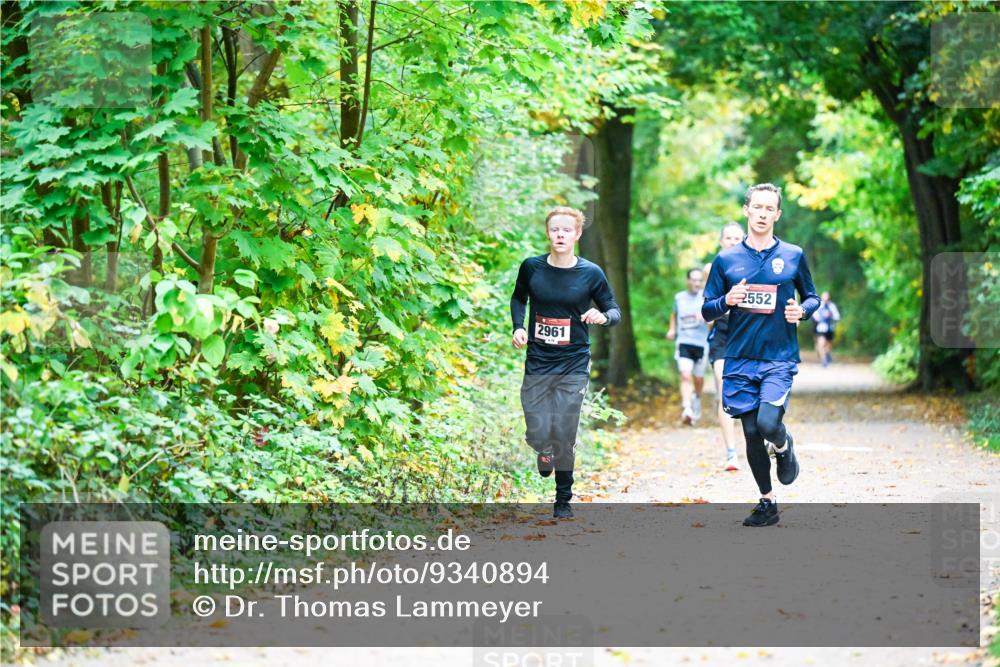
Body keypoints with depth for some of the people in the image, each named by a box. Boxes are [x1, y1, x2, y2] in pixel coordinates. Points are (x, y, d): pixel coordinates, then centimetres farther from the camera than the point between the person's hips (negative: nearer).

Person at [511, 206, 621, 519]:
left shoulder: (591, 273, -5)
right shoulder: (531, 267, -1)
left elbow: (614, 310, 3)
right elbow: (518, 298, 17)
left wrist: (603, 317, -20)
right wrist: (518, 327, 0)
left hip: (573, 365, -1)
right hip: (537, 362, 1)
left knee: (564, 436, -3)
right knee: (537, 434, -1)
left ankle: (563, 499, 16)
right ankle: (545, 450, 38)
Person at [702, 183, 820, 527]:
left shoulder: (794, 256, 4)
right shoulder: (726, 260, 5)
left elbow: (812, 297, 16)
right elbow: (707, 311, 8)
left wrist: (803, 310, -7)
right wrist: (726, 301, -13)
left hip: (779, 358, -2)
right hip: (740, 360, 2)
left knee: (767, 423, -23)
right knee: (751, 433, 4)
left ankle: (784, 447, 14)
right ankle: (767, 503, 20)